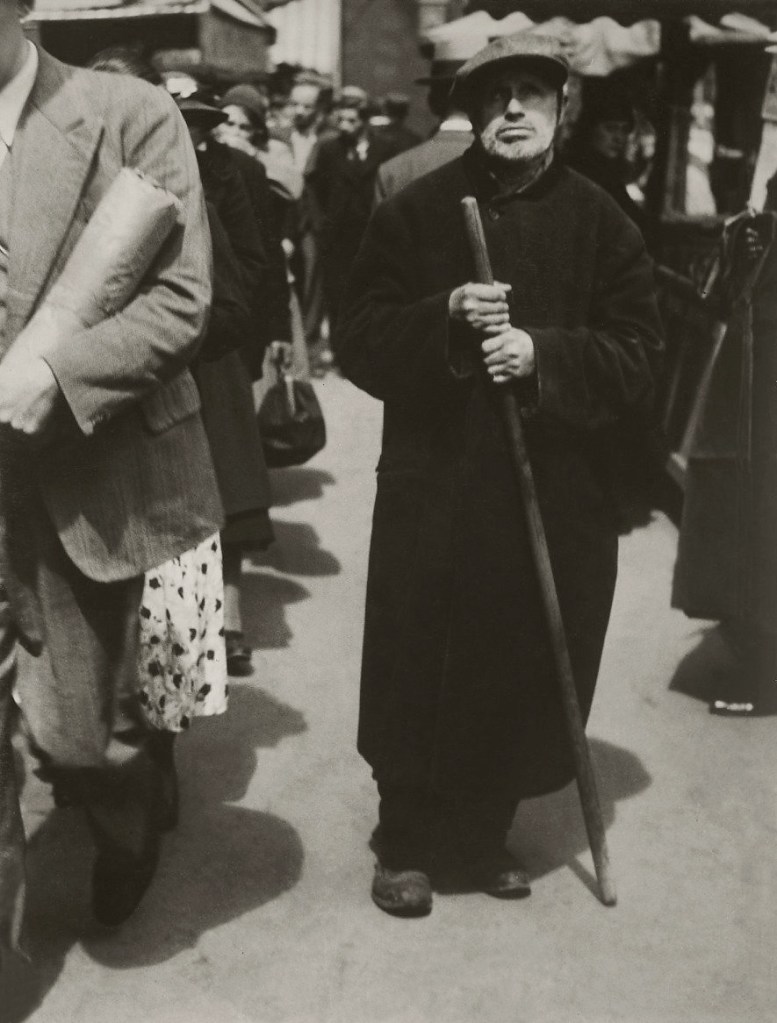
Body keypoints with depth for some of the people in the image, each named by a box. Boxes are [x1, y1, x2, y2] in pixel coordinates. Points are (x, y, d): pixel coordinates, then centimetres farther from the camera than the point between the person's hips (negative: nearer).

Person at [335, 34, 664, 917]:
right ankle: (407, 842, 24)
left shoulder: (602, 225, 3)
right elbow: (359, 340, -1)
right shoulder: (414, 212, 2)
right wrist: (443, 318, -18)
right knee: (420, 673, 5)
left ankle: (480, 833, 29)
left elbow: (637, 360, -1)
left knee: (521, 678, 8)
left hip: (555, 495, 1)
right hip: (432, 487, -1)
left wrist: (544, 356, -17)